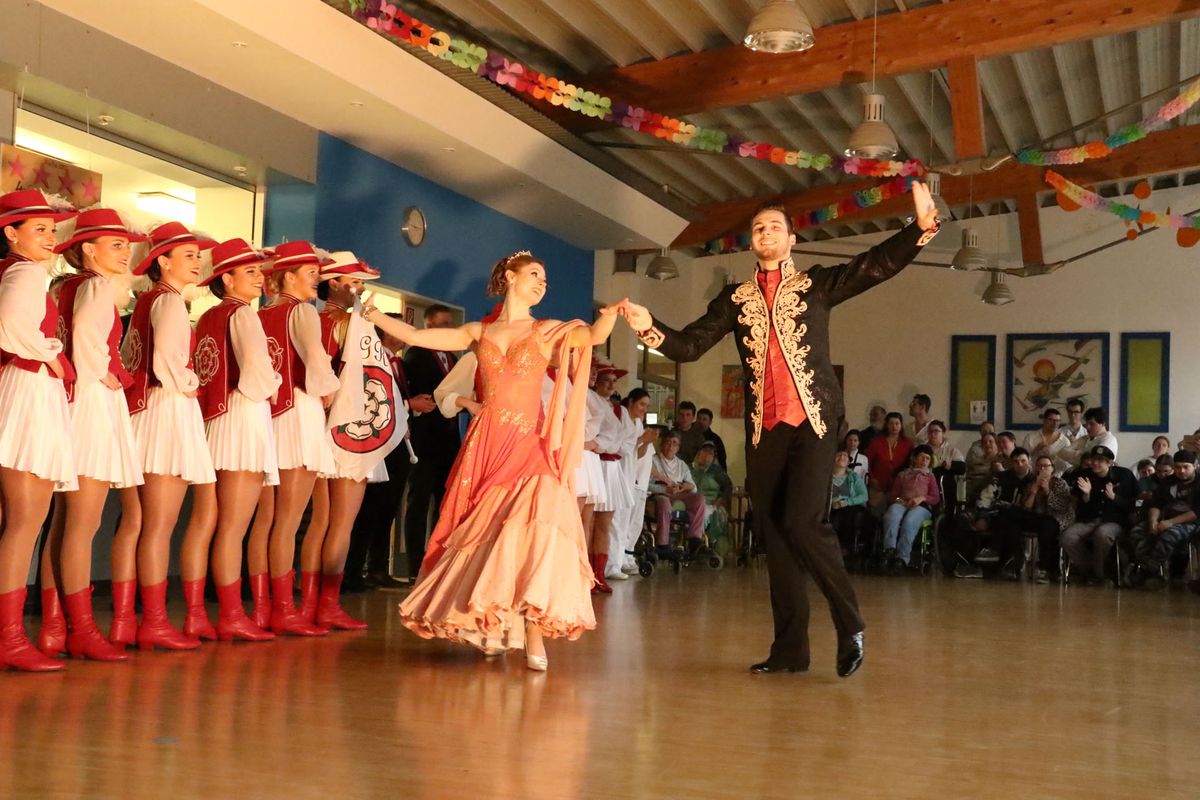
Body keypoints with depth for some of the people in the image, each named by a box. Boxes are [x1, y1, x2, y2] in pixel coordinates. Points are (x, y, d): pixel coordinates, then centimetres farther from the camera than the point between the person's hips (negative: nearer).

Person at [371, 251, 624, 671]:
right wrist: (372, 313, 14)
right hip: (485, 444, 2)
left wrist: (610, 315, -31)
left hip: (528, 444, -2)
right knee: (484, 530, 2)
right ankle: (491, 627, 14)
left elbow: (595, 335, -11)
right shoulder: (479, 332, 13)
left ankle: (534, 631, -19)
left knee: (535, 525, -20)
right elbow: (415, 336, 14)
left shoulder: (549, 331, 7)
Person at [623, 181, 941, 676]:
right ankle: (790, 649, 11)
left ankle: (850, 626, 0)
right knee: (774, 534, 4)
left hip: (811, 421, -4)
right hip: (763, 428, 4)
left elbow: (877, 265, -3)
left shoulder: (816, 284, 9)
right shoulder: (737, 298, 15)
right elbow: (690, 345, 9)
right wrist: (650, 329, -9)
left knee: (801, 522, -18)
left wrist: (921, 227, -18)